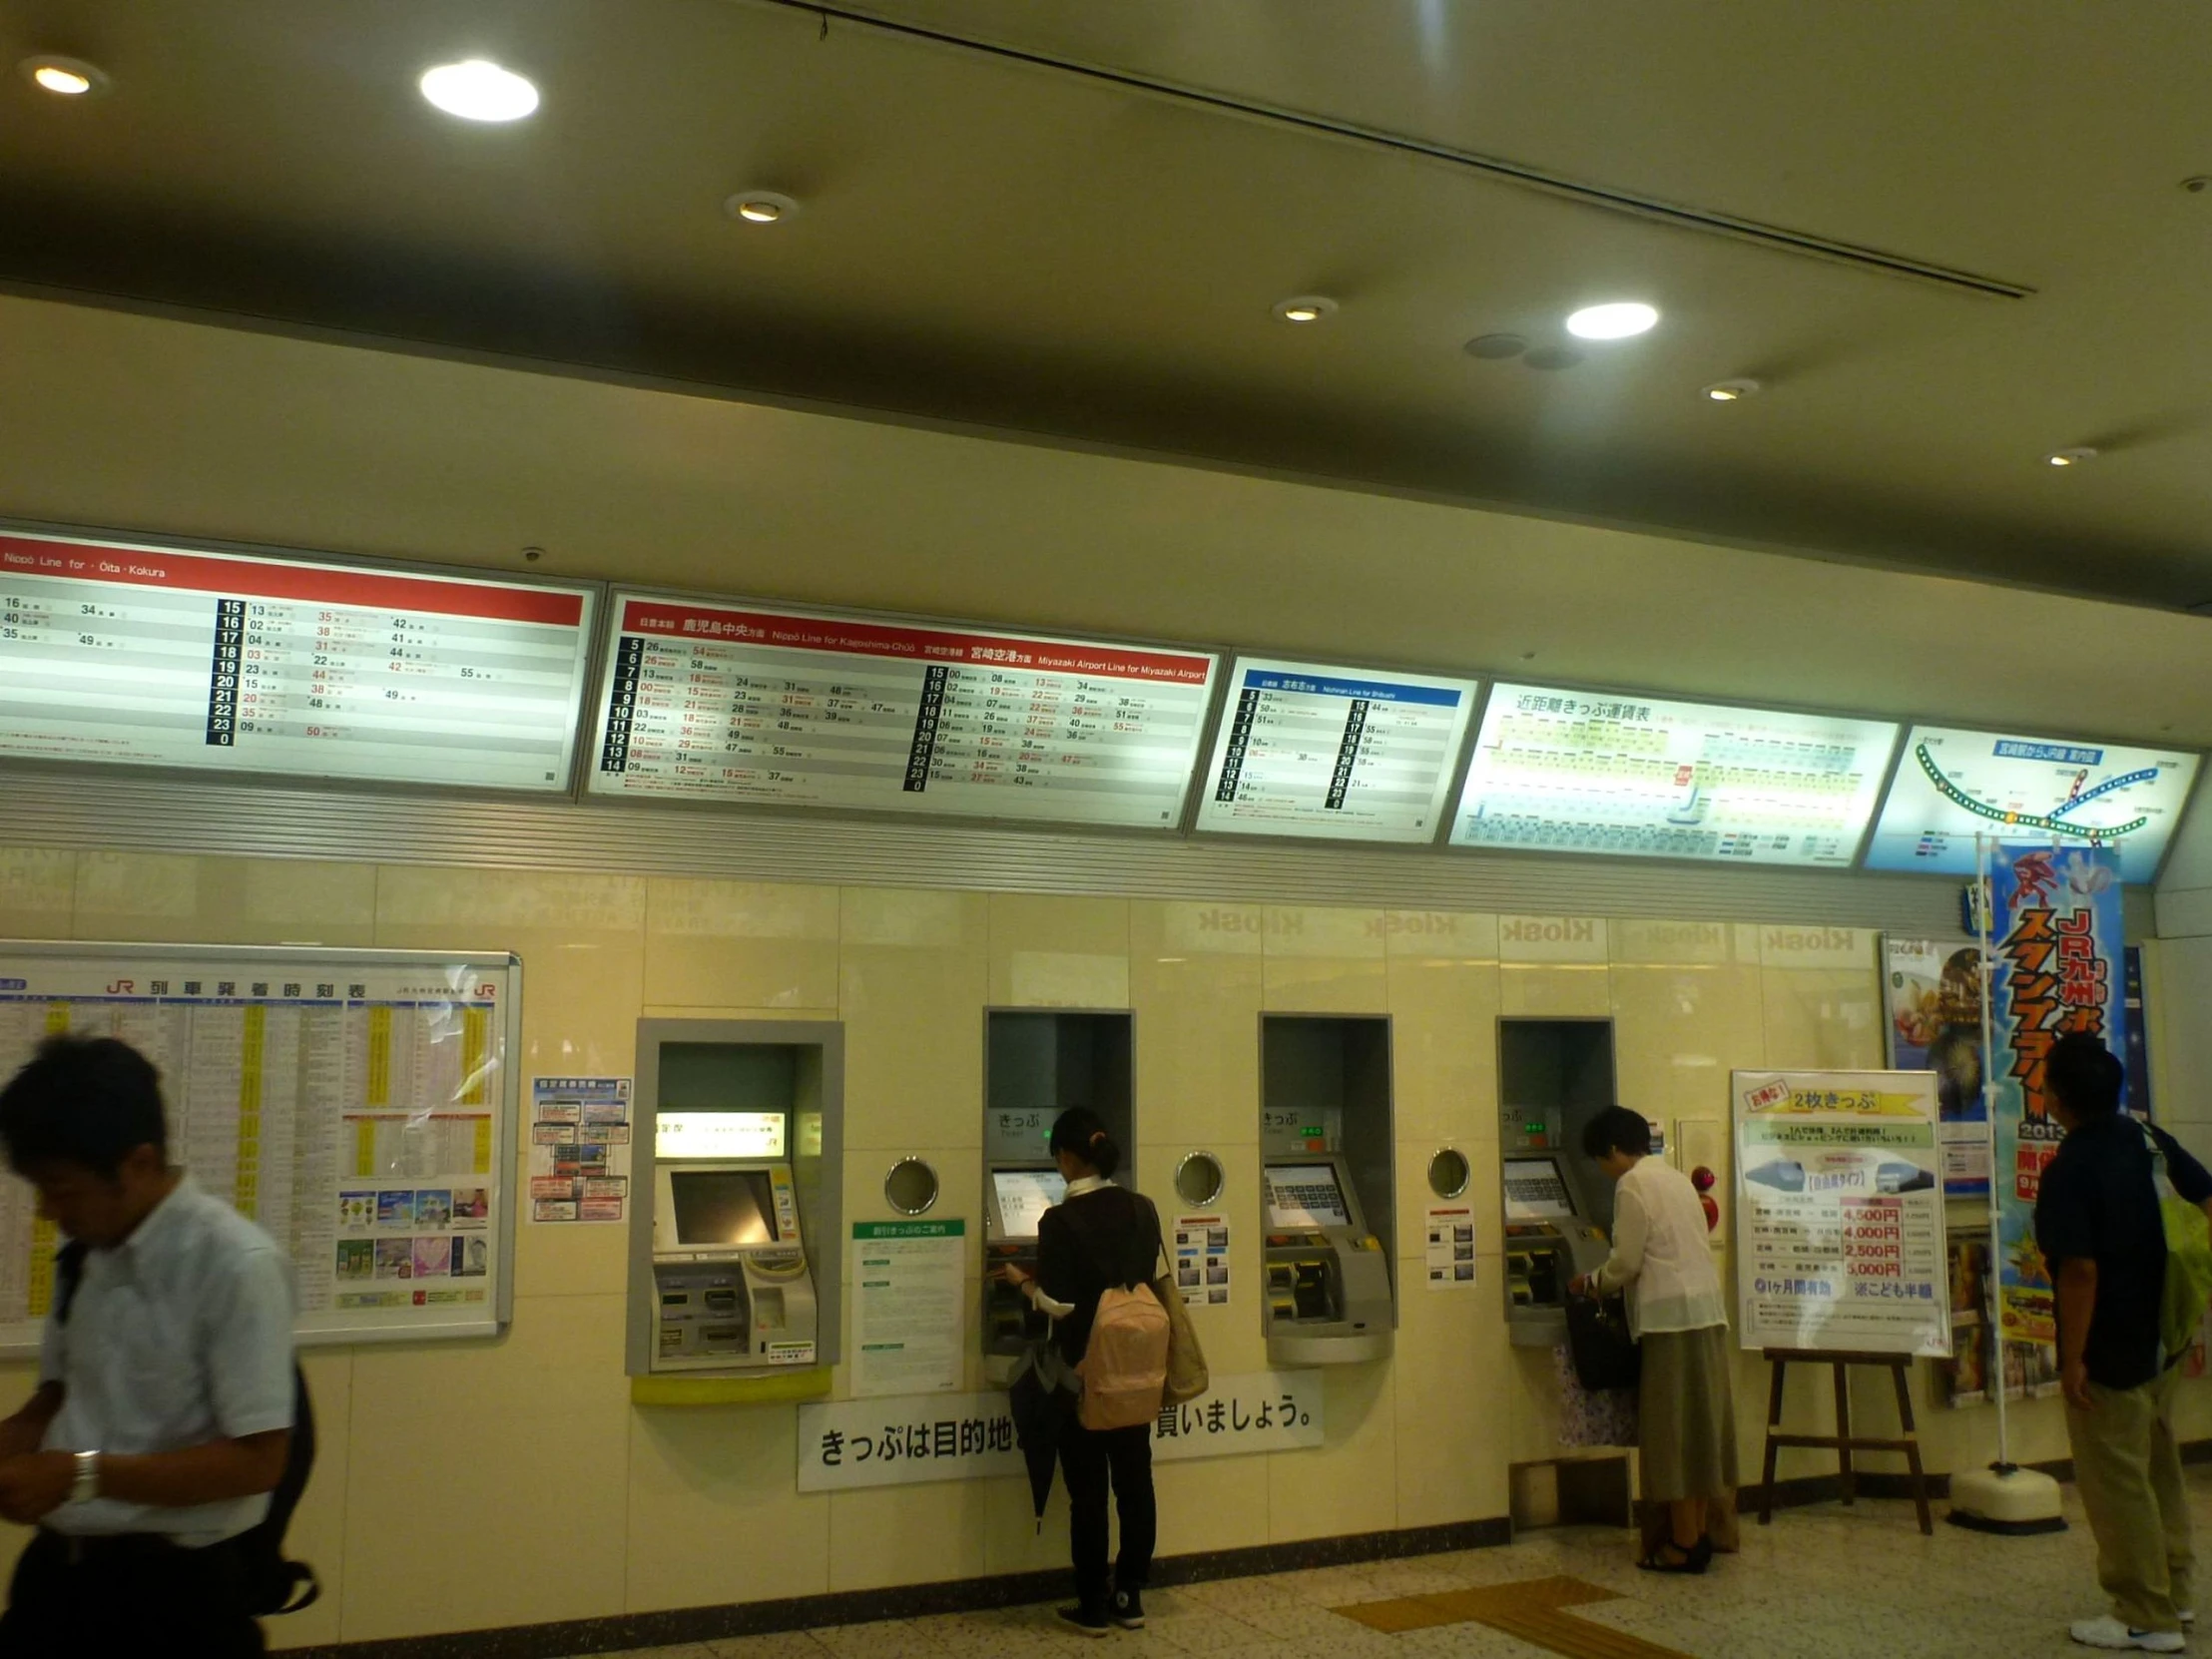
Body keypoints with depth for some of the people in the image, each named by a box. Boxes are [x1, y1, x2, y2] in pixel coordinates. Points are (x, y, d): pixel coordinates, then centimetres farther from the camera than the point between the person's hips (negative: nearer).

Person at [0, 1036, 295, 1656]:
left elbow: (256, 1460, -20)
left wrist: (81, 1475, -24)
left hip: (172, 1587, -6)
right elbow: (59, 1396, 15)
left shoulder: (235, 1265, -20)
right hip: (56, 1568, 6)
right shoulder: (85, 1253, 3)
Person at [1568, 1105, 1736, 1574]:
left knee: (1672, 1429, -3)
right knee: (1700, 1424, 11)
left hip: (1672, 1316, -9)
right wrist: (1605, 1283, 22)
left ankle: (1684, 1543, 1)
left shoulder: (1633, 1184, -9)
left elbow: (1626, 1262, -11)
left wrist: (1590, 1284, 8)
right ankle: (1699, 1533, 17)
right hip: (1707, 1310, 9)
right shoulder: (1675, 1178, 17)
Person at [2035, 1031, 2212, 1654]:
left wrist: (2072, 1359, -18)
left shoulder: (2069, 1171, -22)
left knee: (2117, 1483, 4)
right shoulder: (2151, 1141, 1)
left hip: (2109, 1352, -8)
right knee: (2160, 1468, 22)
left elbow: (2080, 1270, -25)